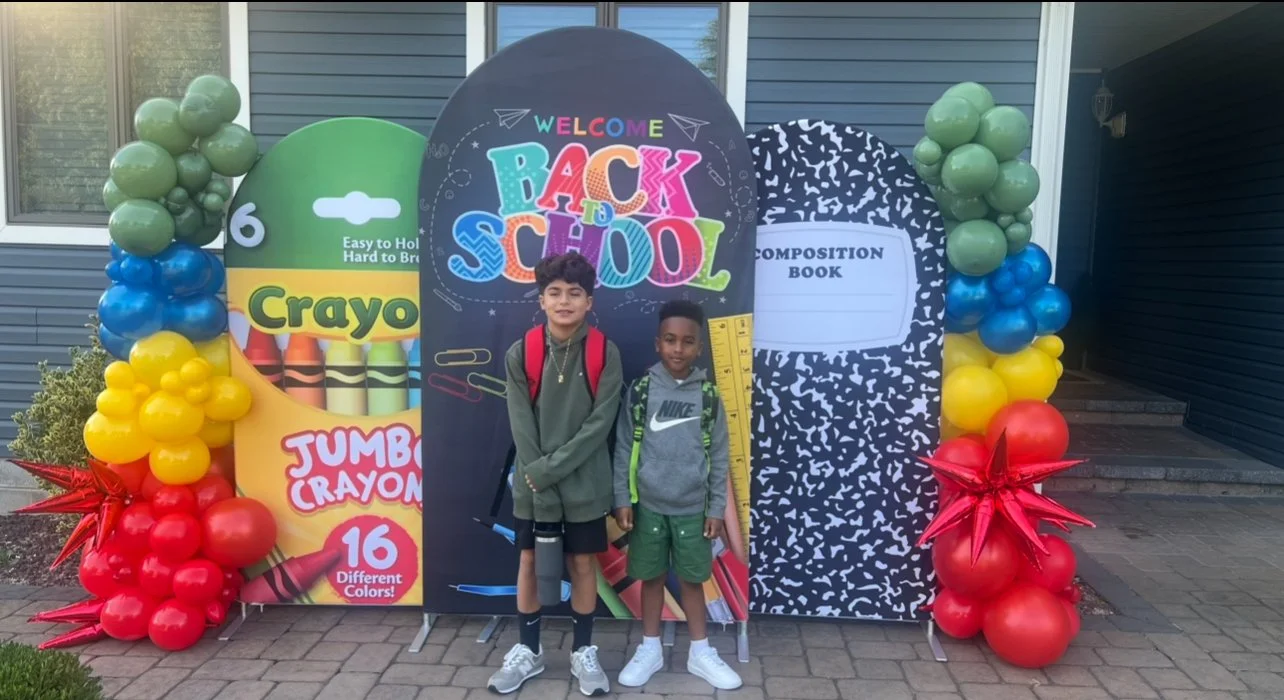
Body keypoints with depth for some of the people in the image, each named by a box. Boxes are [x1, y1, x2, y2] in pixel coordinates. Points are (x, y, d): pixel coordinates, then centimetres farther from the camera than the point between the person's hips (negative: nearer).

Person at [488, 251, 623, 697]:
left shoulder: (606, 354, -8)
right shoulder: (520, 354, -5)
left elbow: (599, 425, -13)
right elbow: (522, 429, -7)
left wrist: (547, 471, -16)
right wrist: (540, 487, -14)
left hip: (584, 485, -1)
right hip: (532, 487, 1)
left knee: (582, 564, 10)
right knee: (530, 562, 11)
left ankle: (583, 652, 27)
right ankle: (528, 651, 29)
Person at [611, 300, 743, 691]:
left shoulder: (709, 396, -3)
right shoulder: (640, 391, -5)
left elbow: (719, 457, 1)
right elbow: (624, 449, -1)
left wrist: (716, 509, 0)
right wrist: (622, 500, -4)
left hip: (693, 508, 0)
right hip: (648, 506, 0)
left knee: (693, 579, 12)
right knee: (651, 577, 12)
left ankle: (700, 653, 27)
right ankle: (650, 650, 28)